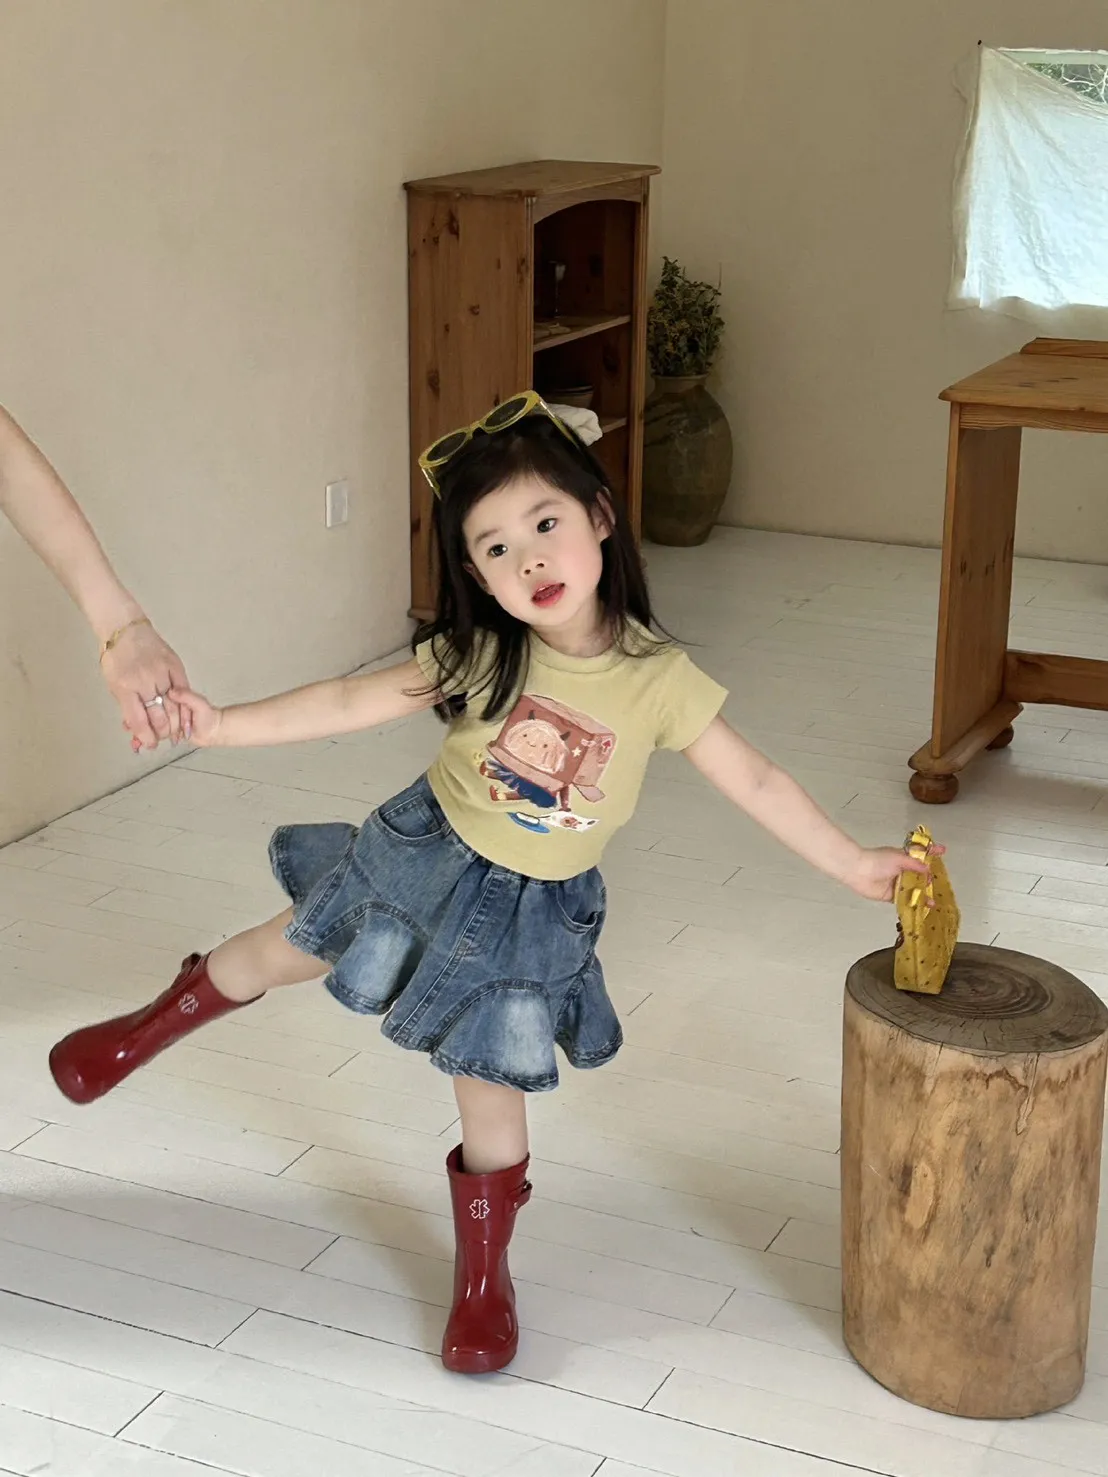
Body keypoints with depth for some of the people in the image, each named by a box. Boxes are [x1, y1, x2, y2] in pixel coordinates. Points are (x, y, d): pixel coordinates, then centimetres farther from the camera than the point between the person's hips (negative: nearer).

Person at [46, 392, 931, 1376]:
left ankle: (484, 1275, 32)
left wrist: (853, 864, -14)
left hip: (535, 912, -1)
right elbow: (352, 703, -13)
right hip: (430, 856, 1)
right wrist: (225, 726, -18)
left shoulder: (660, 682, -21)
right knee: (294, 949, 18)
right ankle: (155, 1024, 50)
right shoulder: (480, 655, -18)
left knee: (492, 1087, 9)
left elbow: (754, 781, -13)